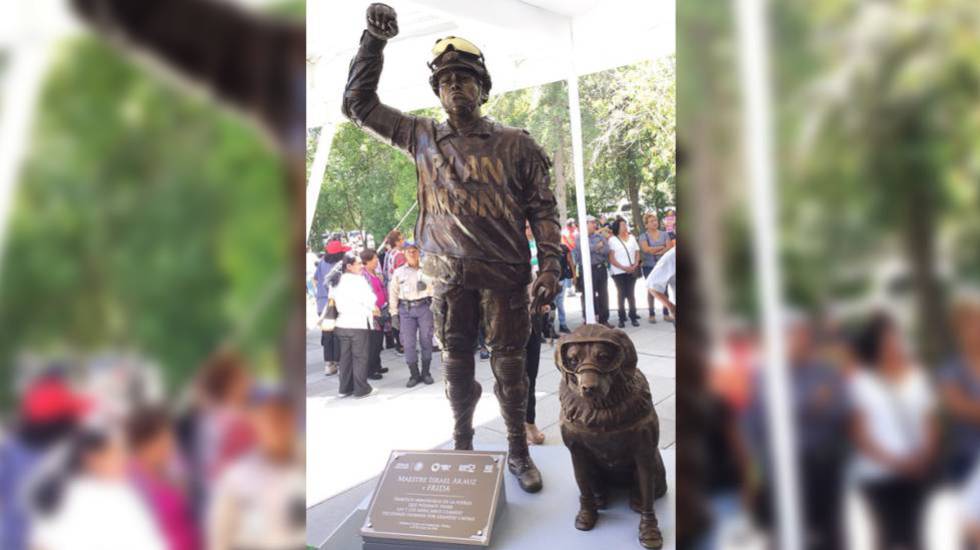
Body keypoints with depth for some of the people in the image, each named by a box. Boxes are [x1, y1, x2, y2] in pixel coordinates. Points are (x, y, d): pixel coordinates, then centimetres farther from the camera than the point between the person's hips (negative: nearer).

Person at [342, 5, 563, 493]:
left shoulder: (515, 144, 3)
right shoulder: (422, 137, 8)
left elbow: (542, 206, 3)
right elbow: (358, 104, 11)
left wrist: (549, 265, -7)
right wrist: (373, 40, 2)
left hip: (505, 271, -2)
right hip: (449, 273, 2)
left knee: (509, 363, 3)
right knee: (455, 362, 10)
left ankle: (518, 451, 17)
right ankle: (462, 444, 27)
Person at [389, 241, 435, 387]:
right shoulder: (398, 272, 8)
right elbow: (393, 293, 8)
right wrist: (394, 313, 3)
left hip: (424, 307, -1)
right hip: (406, 309, 1)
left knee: (426, 341, 4)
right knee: (409, 343, 0)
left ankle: (426, 373, 17)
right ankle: (414, 374, 9)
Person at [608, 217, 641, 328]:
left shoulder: (632, 237, 12)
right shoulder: (612, 240, -1)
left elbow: (637, 253, 11)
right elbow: (611, 258, -5)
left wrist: (635, 265, -6)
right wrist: (623, 267, -14)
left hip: (632, 271, 3)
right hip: (619, 272, -3)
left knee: (631, 293, 5)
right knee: (621, 294, 2)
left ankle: (633, 316, 10)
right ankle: (622, 318, 8)